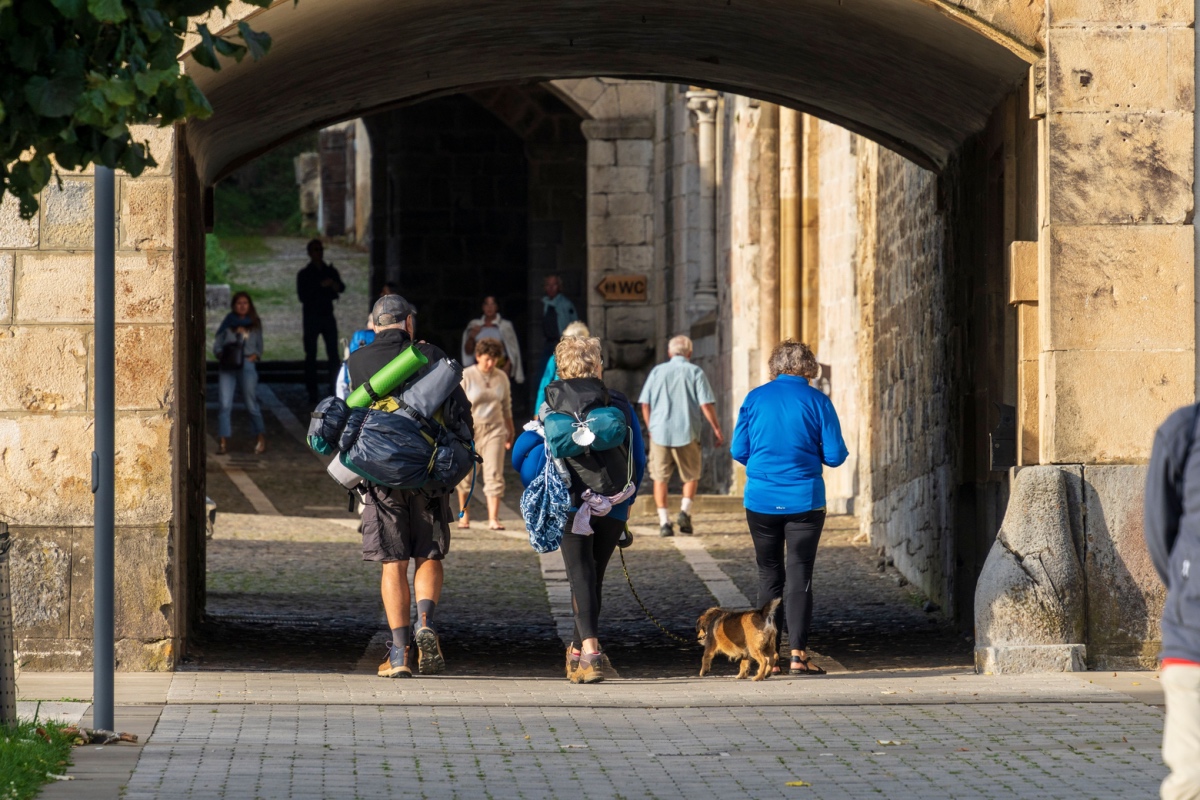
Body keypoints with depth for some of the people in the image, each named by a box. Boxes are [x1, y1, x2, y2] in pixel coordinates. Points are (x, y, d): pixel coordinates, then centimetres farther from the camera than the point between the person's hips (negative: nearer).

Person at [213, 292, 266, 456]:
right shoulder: (227, 323, 13)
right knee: (225, 405, -7)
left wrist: (255, 355, -5)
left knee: (251, 404, -2)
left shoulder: (254, 324, 13)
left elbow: (259, 346, 14)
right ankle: (223, 441, -8)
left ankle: (261, 440, 10)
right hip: (228, 366, 1)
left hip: (247, 364, -1)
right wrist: (221, 354, -8)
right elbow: (217, 344, 11)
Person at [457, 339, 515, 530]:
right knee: (466, 475, 8)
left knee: (494, 475, -8)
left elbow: (506, 406, 15)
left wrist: (510, 431, 18)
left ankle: (493, 519, -11)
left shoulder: (501, 378, 6)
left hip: (494, 429, 2)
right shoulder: (465, 376, -5)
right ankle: (464, 515, 27)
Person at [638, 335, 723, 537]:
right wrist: (717, 429, 1)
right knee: (691, 476, 15)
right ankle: (685, 511, -4)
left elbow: (645, 404, 7)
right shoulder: (695, 372, 0)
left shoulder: (657, 372, 7)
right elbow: (706, 405, -7)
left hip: (659, 432, 1)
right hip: (687, 433, -1)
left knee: (660, 478, 7)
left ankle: (664, 521, 0)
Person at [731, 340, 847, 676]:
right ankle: (798, 654, -5)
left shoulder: (755, 398, 0)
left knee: (769, 574, 12)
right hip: (804, 501, -2)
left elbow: (738, 450, 3)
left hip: (761, 500, 2)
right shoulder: (816, 401, -5)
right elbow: (835, 455, -5)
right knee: (799, 575, 1)